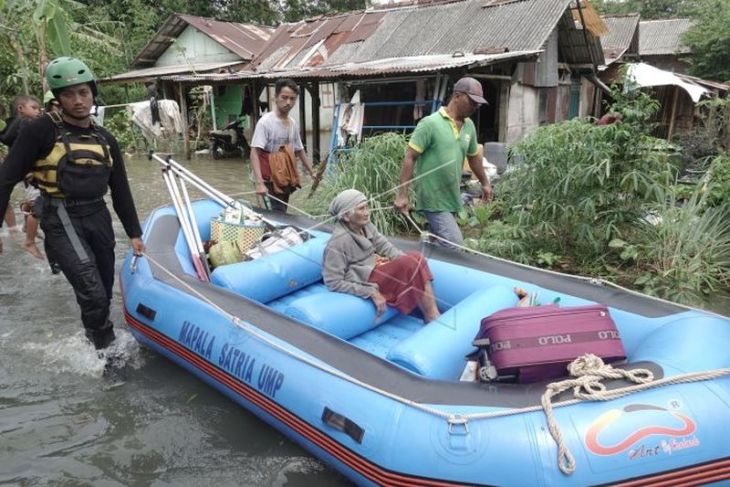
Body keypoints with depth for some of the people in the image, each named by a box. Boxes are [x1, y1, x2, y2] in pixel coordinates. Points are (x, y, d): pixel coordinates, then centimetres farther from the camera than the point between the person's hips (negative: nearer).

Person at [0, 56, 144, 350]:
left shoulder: (105, 140, 10)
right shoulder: (42, 131, -6)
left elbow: (120, 190, 14)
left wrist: (134, 233, 13)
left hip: (98, 217, 6)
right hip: (62, 220, -6)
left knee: (105, 291, 15)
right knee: (93, 295, -14)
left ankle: (98, 338, 36)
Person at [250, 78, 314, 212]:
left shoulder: (293, 123, 7)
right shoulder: (265, 122, -15)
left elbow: (299, 150, 20)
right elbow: (254, 153, -21)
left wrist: (311, 171, 22)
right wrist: (259, 183, -31)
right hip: (272, 180, -7)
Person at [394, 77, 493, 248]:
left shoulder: (469, 126, 9)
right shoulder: (430, 123, -12)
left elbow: (473, 156, 25)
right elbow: (409, 158, -12)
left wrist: (485, 183, 31)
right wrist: (402, 195, -17)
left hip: (452, 199, 7)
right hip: (433, 199, -7)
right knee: (455, 246, -13)